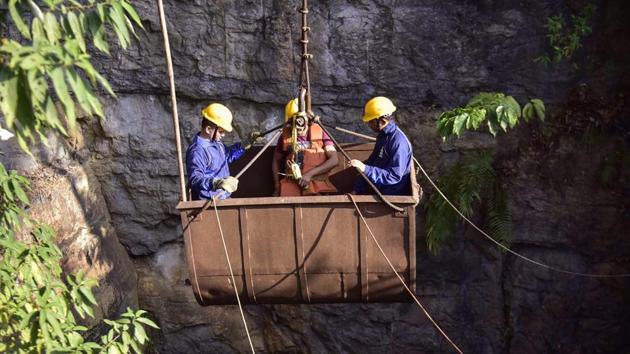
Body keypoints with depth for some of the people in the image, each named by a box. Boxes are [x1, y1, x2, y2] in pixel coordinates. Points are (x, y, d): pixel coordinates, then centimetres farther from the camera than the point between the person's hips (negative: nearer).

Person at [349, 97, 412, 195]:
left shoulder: (398, 142, -23)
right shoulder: (382, 135, 5)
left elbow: (394, 176, -26)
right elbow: (371, 161, 11)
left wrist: (365, 169, -32)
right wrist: (357, 190, 7)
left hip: (392, 196, -8)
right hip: (378, 189, 8)